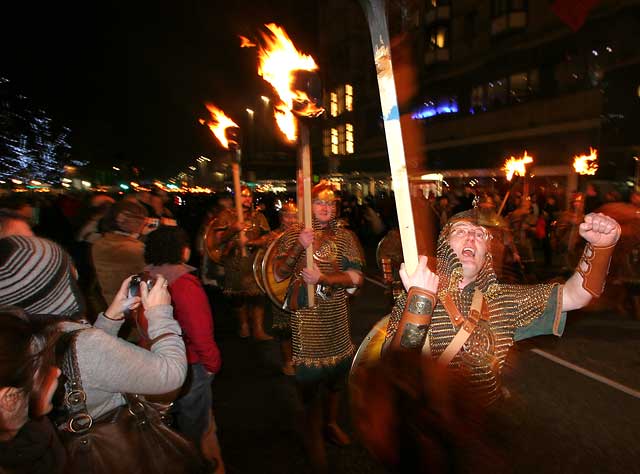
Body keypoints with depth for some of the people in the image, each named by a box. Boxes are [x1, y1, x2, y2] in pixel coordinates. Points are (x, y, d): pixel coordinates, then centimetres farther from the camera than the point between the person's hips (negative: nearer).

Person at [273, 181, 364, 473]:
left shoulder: (344, 236, 2)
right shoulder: (293, 235, -1)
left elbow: (356, 277, -7)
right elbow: (279, 275, -9)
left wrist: (322, 279, -21)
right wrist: (299, 246, -22)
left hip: (336, 314, 3)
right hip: (305, 315, -3)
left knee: (337, 372, 18)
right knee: (309, 377, 2)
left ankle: (331, 423, 42)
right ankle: (312, 432, 25)